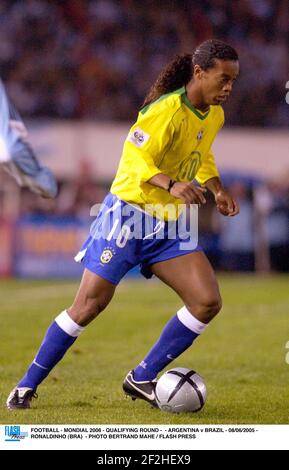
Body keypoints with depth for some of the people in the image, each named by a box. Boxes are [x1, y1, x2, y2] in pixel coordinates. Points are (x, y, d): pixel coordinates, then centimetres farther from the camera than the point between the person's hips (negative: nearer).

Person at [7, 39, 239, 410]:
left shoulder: (214, 115, 7)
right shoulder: (167, 110, -19)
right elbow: (135, 157, -26)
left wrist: (217, 189, 7)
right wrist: (172, 185, -41)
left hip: (169, 225, 7)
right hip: (128, 214, -7)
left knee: (207, 302, -8)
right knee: (89, 305, -8)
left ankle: (142, 379, 3)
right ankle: (27, 385, 7)